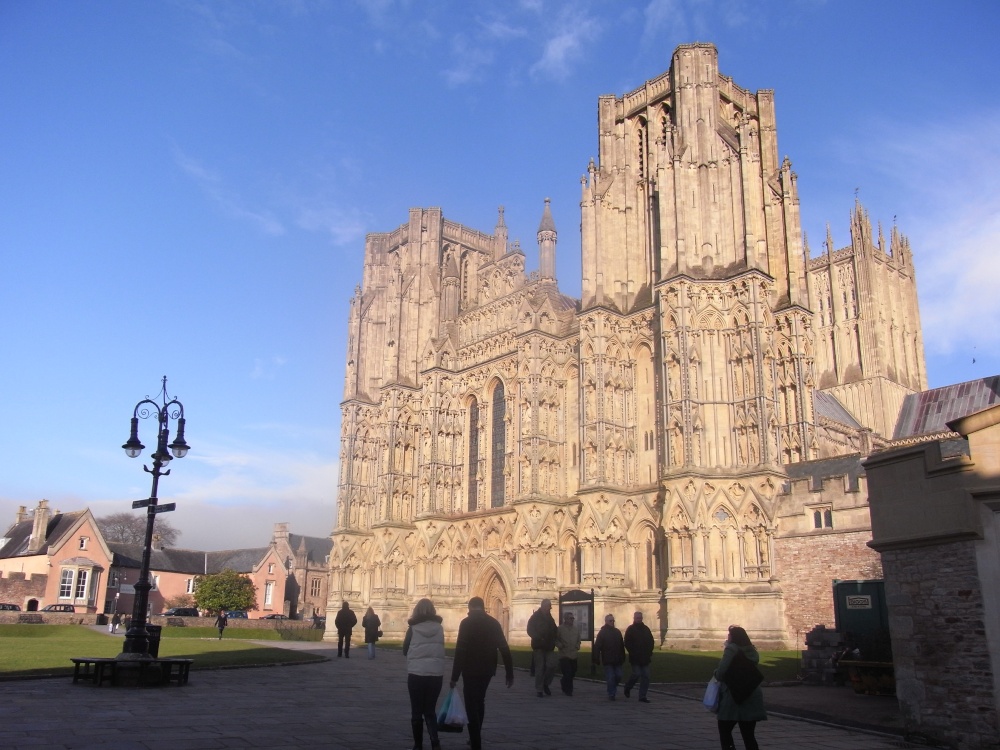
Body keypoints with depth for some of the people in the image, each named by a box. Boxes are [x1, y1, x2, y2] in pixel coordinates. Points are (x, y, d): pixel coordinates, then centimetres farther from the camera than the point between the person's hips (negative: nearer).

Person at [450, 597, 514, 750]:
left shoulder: (466, 623, -8)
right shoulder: (494, 623, 5)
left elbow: (460, 651, -15)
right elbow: (504, 649, 2)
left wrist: (454, 676, -12)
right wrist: (510, 673, 6)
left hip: (471, 671, -5)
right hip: (487, 670, 5)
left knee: (472, 706, 1)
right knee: (479, 702, 23)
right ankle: (475, 738, 33)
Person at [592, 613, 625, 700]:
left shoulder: (617, 632, 11)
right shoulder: (602, 632, -4)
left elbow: (622, 645, 14)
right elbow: (597, 647, -7)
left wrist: (622, 658, 9)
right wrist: (597, 659, -13)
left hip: (617, 660, 5)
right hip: (608, 660, -5)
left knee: (618, 676, 6)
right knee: (610, 678, -5)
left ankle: (612, 690, 30)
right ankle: (611, 694, 6)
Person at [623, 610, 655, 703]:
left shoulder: (646, 629, 13)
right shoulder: (630, 629, -1)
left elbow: (651, 642, 17)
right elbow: (627, 643, -5)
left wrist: (650, 653, 7)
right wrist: (632, 653, -13)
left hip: (645, 658, 5)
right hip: (635, 659, -5)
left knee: (645, 676, 1)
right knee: (636, 674, -10)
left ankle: (642, 696, 7)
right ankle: (627, 688, 17)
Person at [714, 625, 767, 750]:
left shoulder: (732, 649, -12)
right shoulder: (752, 651, 9)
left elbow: (720, 672, -19)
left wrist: (716, 674, 2)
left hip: (733, 698, -6)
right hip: (752, 698, 6)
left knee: (724, 732, 8)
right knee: (748, 735, 9)